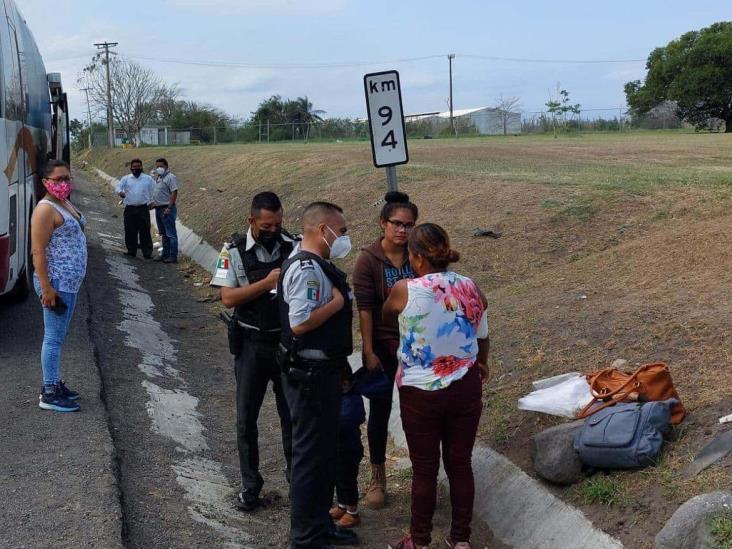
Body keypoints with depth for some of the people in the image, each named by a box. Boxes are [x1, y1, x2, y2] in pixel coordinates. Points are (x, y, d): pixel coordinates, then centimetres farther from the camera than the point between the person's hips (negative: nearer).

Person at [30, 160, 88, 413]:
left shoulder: (66, 204, 13)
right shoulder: (46, 210, -17)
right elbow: (38, 252, -20)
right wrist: (46, 288, -23)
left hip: (70, 282, 10)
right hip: (56, 283, -10)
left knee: (58, 335, 16)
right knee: (54, 338, -4)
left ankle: (55, 383, 26)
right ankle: (49, 394, 2)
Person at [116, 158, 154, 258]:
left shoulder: (148, 179, 9)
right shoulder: (126, 178, 11)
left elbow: (154, 191, 13)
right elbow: (119, 186, 2)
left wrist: (151, 202, 5)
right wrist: (120, 192, -21)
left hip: (143, 208, -2)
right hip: (129, 209, 2)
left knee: (145, 231, -4)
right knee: (130, 231, 5)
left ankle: (147, 252, -3)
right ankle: (131, 251, 15)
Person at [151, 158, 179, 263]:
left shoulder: (170, 177, -12)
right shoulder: (158, 177, 17)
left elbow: (174, 193, -19)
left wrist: (169, 208, -23)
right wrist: (153, 203, 15)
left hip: (167, 209, -10)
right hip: (158, 208, 10)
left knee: (170, 234, -7)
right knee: (163, 234, 15)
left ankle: (173, 256, -6)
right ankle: (165, 254, 22)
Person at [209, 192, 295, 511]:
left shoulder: (293, 247, -2)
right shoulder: (234, 251, -5)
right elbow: (228, 297, -11)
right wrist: (267, 283, -19)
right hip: (252, 344, -1)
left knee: (292, 414, 10)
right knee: (246, 418, 7)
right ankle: (250, 485, 21)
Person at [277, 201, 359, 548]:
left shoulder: (318, 266, 11)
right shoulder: (306, 269, -21)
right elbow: (300, 323, -29)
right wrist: (338, 301, -18)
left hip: (323, 371, 10)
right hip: (310, 375, -10)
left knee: (325, 452, 20)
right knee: (310, 454, 1)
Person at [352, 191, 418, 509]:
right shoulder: (368, 260, -11)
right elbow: (364, 309, -12)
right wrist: (369, 352, -14)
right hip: (382, 345, -2)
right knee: (380, 411, 9)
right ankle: (378, 479, 23)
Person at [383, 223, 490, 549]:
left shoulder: (405, 291, -13)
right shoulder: (471, 289, -4)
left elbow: (385, 318, 9)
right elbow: (482, 339, 10)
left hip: (420, 393, -3)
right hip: (464, 389, 3)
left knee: (424, 469, 9)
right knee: (460, 464, 13)